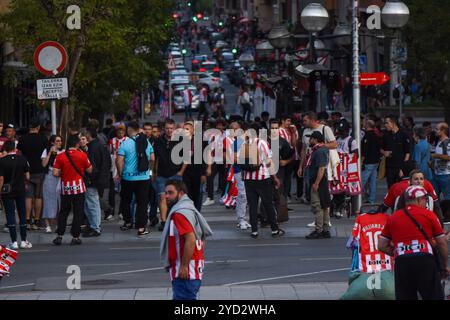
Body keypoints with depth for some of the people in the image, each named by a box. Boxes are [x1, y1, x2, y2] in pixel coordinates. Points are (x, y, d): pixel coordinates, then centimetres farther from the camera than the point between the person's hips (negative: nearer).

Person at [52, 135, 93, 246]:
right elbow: (90, 170, 1)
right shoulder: (82, 155, -6)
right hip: (78, 187, -2)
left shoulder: (60, 157, -4)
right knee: (78, 213, 5)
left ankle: (59, 236, 8)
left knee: (63, 212, 13)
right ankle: (75, 237, 3)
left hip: (65, 188, 2)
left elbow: (55, 173, -8)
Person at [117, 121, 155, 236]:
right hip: (144, 178, 2)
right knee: (142, 202, 3)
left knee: (126, 200, 19)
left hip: (128, 178, -2)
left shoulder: (125, 143, -10)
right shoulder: (146, 142, 1)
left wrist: (120, 174, 2)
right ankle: (141, 227, -2)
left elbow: (119, 161, -13)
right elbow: (152, 159, 5)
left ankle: (127, 222, 28)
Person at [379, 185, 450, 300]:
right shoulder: (428, 215, 7)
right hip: (424, 261, -3)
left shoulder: (392, 218, 15)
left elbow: (382, 246, 15)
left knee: (404, 298, 7)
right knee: (435, 296, 2)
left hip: (401, 264, 3)